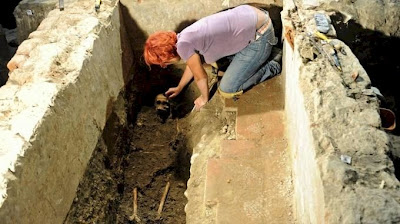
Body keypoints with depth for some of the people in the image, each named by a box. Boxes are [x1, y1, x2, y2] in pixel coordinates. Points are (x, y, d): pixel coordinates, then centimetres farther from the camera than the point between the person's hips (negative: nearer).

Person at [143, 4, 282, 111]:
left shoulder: (183, 45, -18)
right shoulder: (184, 38, 9)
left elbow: (201, 76, -5)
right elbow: (193, 65, 27)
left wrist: (204, 98, 13)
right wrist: (179, 88, 39)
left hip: (260, 35, -9)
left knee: (227, 91, -4)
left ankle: (273, 66, 9)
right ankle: (266, 51, 24)